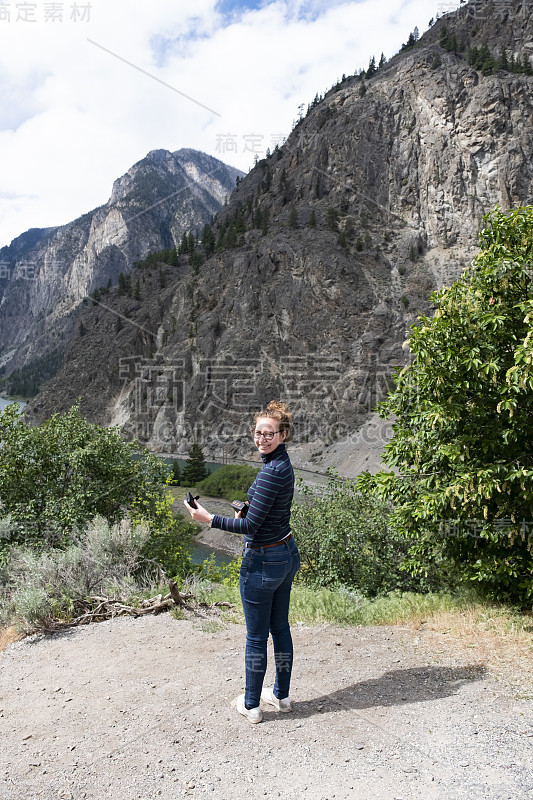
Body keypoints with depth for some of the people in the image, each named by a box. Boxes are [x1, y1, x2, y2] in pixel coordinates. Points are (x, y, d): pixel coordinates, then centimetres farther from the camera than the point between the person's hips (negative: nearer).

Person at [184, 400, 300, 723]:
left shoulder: (272, 472, -25)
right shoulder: (283, 463, 5)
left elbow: (251, 525, -22)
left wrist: (209, 519, -16)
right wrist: (247, 513, 7)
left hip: (262, 562, -9)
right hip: (287, 554, 9)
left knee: (256, 636, 8)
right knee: (281, 627, 20)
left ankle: (251, 704, 25)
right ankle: (282, 695, 36)